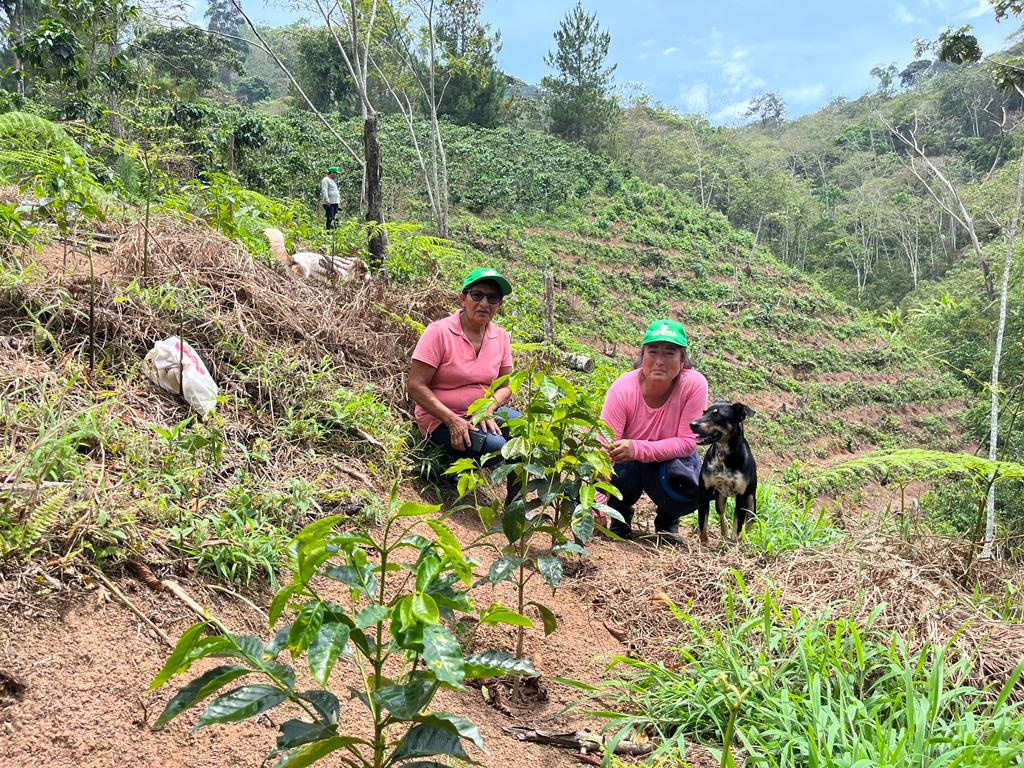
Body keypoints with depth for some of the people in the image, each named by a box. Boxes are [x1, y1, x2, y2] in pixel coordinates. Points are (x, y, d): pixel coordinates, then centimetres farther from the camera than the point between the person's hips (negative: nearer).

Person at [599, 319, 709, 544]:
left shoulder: (694, 384, -26)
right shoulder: (622, 389, -27)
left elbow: (687, 442, -24)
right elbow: (604, 451, -32)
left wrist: (638, 449, -41)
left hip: (674, 460, 1)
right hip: (630, 463, 0)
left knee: (688, 486, -33)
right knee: (626, 467, -35)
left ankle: (667, 521, 5)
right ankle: (620, 517, 1)